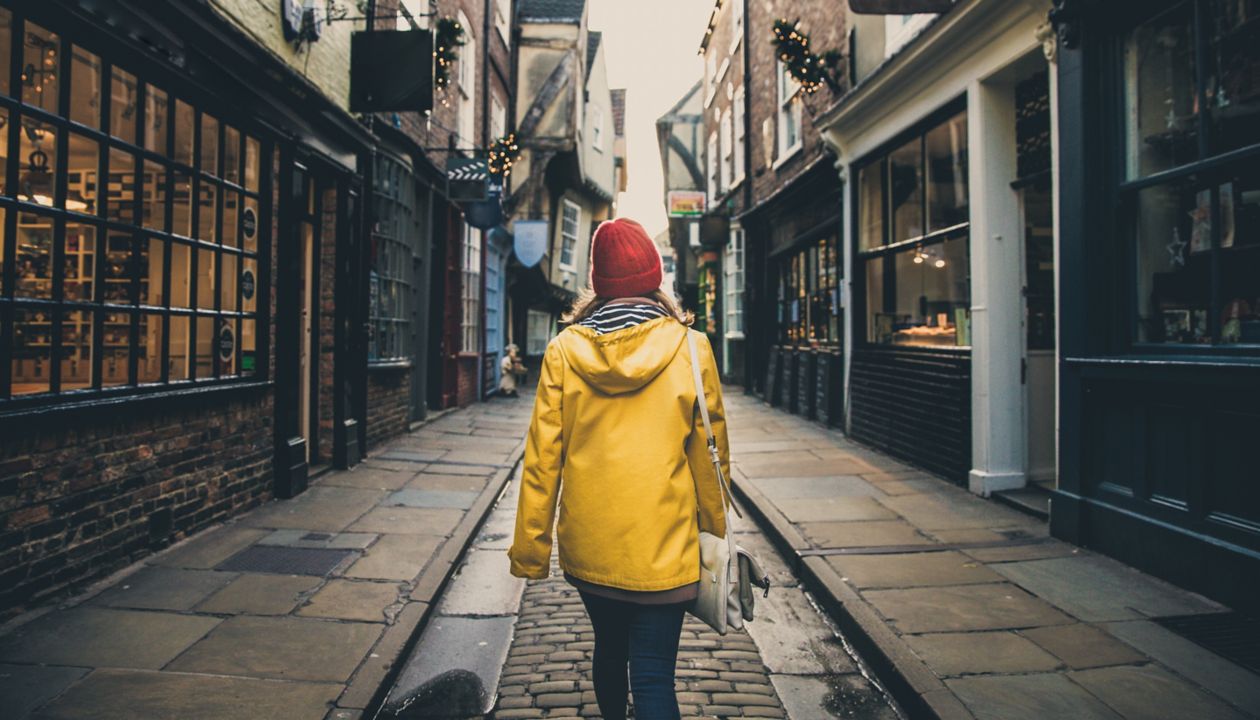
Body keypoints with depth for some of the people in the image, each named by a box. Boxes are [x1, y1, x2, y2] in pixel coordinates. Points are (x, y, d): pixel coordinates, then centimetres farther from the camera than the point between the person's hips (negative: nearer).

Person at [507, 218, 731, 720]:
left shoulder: (564, 350, -6)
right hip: (661, 547, -3)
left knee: (609, 648, 25)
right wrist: (714, 531, 12)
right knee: (653, 677, 4)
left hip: (587, 546, 3)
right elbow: (708, 453, -2)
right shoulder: (690, 349, -9)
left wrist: (530, 550, 5)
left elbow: (542, 457, -4)